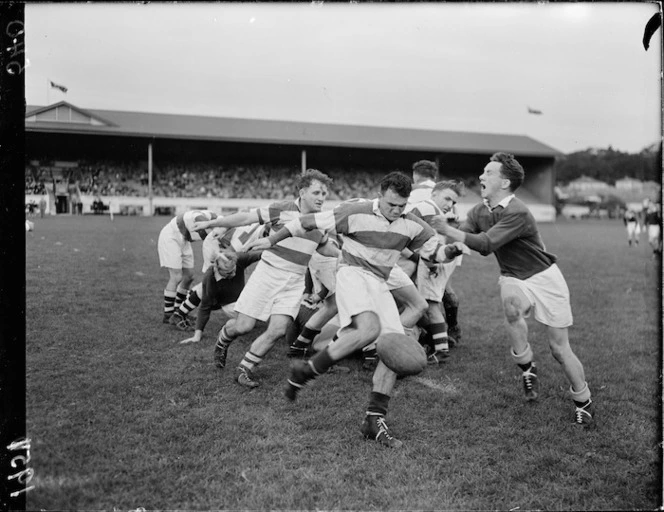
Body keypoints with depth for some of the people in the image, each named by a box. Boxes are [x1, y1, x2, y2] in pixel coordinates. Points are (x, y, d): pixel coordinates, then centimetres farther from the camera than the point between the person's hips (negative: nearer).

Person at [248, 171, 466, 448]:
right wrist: (272, 239, -1)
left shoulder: (412, 225, 3)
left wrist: (452, 250, -11)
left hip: (379, 285, 6)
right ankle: (306, 370, -18)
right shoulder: (356, 212, -11)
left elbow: (435, 252, 13)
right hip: (352, 274, -6)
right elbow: (310, 222, -6)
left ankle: (374, 420, 0)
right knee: (369, 328, -34)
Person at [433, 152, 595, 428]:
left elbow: (486, 244, -33)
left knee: (559, 348, 0)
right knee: (511, 303, -33)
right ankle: (527, 368, -12)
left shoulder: (517, 213, -25)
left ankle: (583, 403, 23)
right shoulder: (479, 211, -1)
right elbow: (460, 239, -7)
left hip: (544, 278, -5)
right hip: (513, 279, 5)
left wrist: (447, 229, -34)